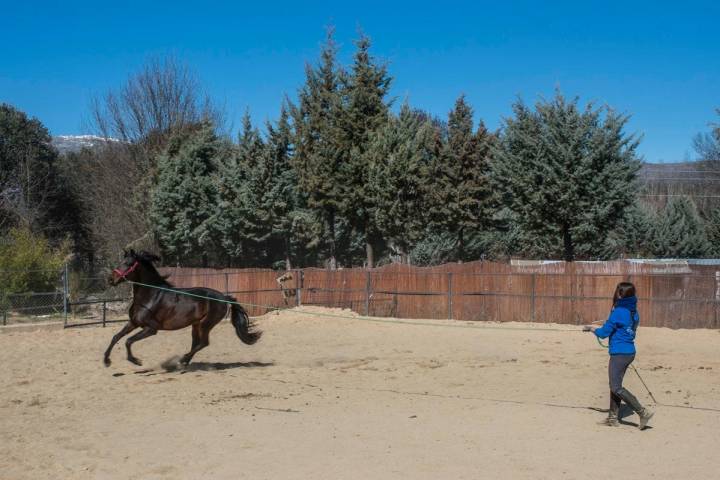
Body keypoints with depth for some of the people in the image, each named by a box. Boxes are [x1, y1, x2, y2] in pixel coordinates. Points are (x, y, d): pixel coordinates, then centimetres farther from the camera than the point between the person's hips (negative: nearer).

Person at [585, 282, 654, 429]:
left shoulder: (618, 312, -16)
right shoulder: (634, 312, 8)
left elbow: (604, 333, -11)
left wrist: (592, 328, 9)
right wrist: (599, 328, 19)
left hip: (619, 353, -9)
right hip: (630, 352, 9)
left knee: (616, 387, -5)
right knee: (615, 385, 16)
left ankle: (643, 412, -10)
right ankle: (613, 417, 20)